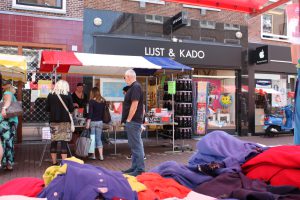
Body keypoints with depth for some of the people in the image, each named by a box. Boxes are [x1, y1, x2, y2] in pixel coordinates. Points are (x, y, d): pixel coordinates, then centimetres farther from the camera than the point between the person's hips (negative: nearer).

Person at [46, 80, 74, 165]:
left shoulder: (50, 95, 5)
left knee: (53, 141, 7)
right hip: (65, 121, -2)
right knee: (64, 142, -2)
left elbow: (47, 108, 8)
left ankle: (54, 163, 11)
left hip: (53, 121, 3)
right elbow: (71, 109, 0)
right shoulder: (68, 95, -1)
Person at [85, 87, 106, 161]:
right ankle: (101, 156, 4)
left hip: (92, 121, -4)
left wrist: (88, 123, -13)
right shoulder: (103, 101, 4)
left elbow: (90, 113, -13)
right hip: (100, 122, 4)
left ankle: (93, 155, 15)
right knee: (99, 138, 9)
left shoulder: (92, 101, -9)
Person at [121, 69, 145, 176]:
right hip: (133, 121, 10)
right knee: (135, 145, 15)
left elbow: (134, 104, -21)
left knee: (136, 145, -6)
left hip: (133, 121, -10)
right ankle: (134, 167, 24)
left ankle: (140, 169, -1)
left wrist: (128, 119, -17)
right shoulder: (134, 87, 17)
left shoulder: (136, 87, -13)